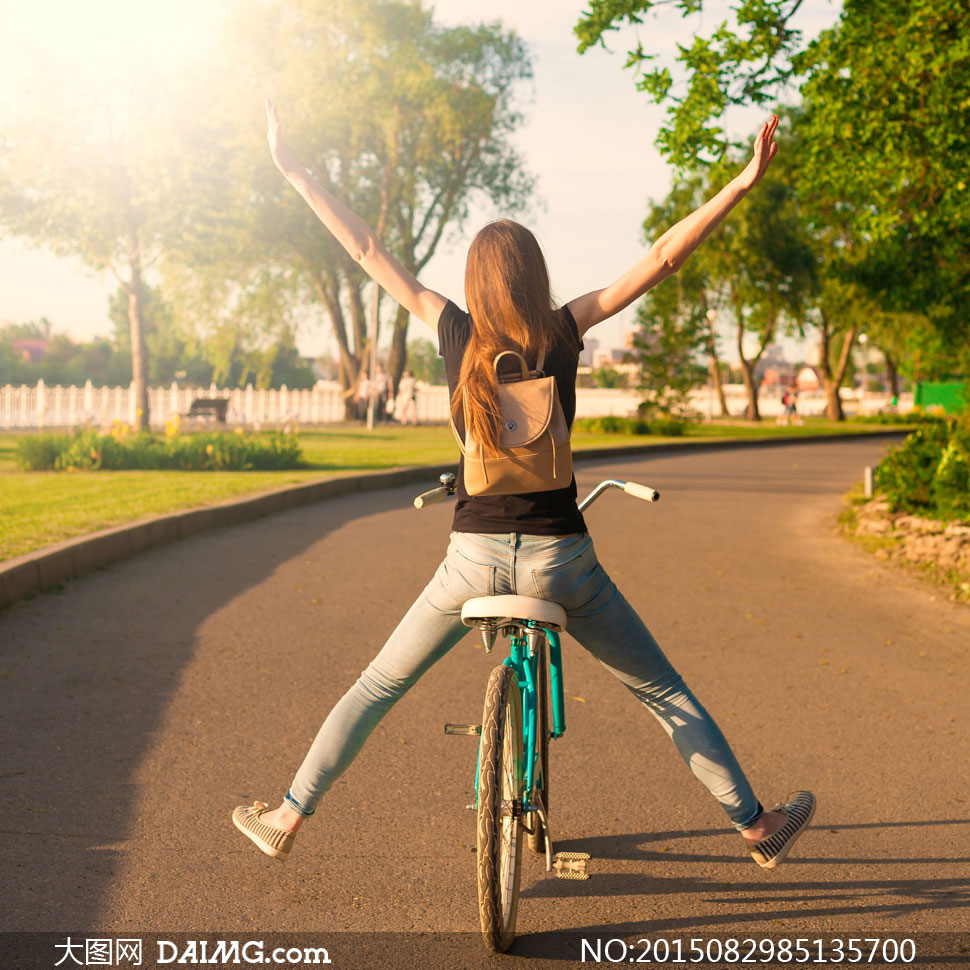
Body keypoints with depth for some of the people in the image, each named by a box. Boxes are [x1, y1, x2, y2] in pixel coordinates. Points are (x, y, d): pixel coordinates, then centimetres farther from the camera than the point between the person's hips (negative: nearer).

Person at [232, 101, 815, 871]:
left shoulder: (457, 334, -5)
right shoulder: (565, 333, -7)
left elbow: (367, 251, 0)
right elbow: (664, 257, -8)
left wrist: (294, 170, 8)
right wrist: (745, 182, -5)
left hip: (475, 555, 1)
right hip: (560, 558, -1)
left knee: (377, 687, 18)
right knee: (664, 693, 14)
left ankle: (288, 818, 26)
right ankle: (757, 825, 22)